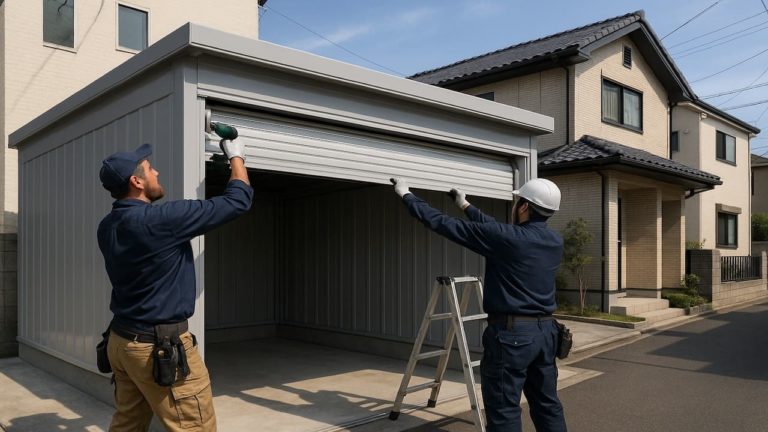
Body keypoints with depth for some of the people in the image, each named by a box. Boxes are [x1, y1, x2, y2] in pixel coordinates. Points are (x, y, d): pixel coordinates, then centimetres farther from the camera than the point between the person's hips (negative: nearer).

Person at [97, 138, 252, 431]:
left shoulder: (108, 227, 3)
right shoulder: (159, 219, -21)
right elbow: (238, 200, -15)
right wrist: (236, 157, 2)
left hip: (121, 341, 9)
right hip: (161, 346, -9)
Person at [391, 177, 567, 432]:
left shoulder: (507, 238, -16)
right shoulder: (555, 241, 6)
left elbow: (445, 224, -10)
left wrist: (407, 196, 3)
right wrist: (466, 206, 30)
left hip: (511, 333, -8)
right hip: (545, 331, 8)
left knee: (504, 411, 1)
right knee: (547, 404, 17)